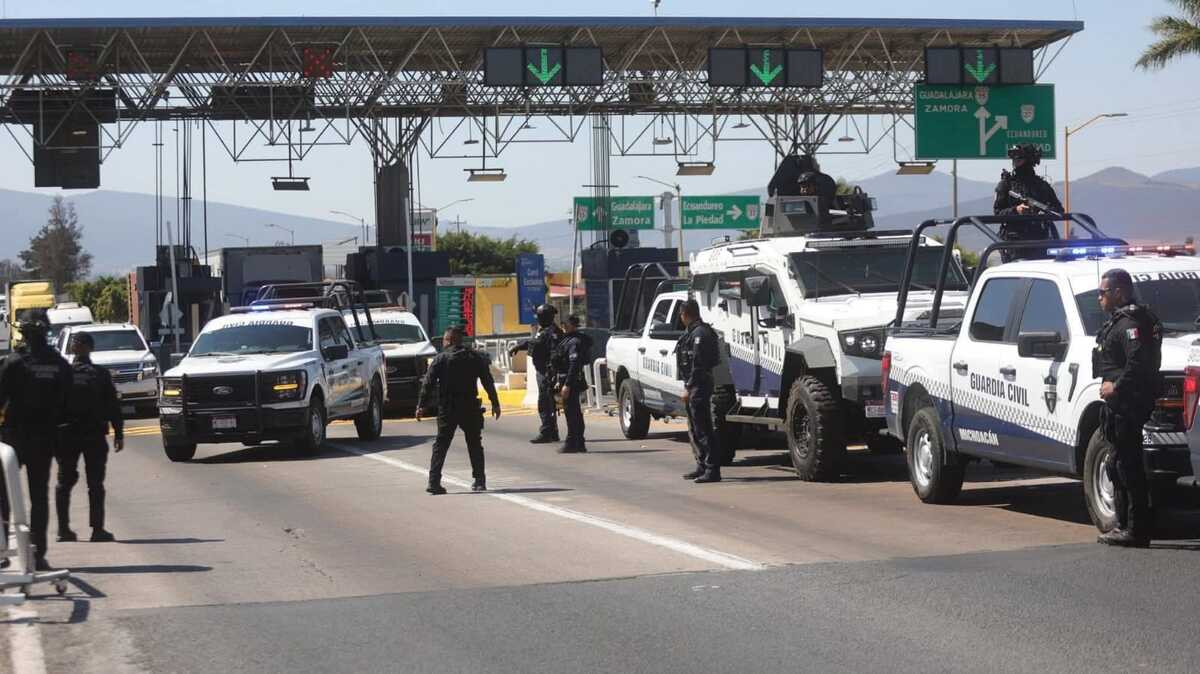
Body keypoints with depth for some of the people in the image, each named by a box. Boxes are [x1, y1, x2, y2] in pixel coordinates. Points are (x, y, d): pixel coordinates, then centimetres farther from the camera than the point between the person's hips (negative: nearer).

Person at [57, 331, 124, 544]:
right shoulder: (100, 374, -4)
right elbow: (113, 406, -3)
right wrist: (119, 433, 2)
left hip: (66, 435, 1)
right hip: (94, 436, -1)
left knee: (65, 481, 11)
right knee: (95, 483, 1)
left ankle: (63, 528, 8)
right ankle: (97, 529, -5)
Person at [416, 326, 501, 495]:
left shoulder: (440, 359, -1)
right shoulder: (476, 357, 6)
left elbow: (427, 383, -6)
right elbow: (488, 382, 4)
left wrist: (420, 405, -5)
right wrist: (495, 403, 7)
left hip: (447, 410, -2)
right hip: (470, 408, 2)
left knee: (441, 445, 2)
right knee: (474, 444, 13)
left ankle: (434, 481, -8)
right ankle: (480, 481, 13)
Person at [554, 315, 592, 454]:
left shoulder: (574, 342, -16)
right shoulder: (567, 340, 15)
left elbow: (574, 365, -24)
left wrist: (567, 385, -27)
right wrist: (560, 381, 21)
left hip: (572, 382, -11)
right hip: (566, 380, 11)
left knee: (571, 412, -8)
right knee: (575, 413, 14)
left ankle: (571, 443, -7)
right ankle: (579, 443, 20)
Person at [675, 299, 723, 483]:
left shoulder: (699, 333, -15)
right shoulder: (693, 332, 17)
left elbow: (698, 364, -21)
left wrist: (688, 387, -22)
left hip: (699, 386, -11)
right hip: (694, 387, 11)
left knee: (703, 429, -11)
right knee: (696, 429, 17)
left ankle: (712, 469, -12)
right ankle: (702, 466, 25)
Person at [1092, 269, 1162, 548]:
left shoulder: (1129, 323, -14)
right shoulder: (1119, 321, 19)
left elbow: (1139, 360, -26)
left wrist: (1117, 387, -21)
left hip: (1128, 403, -11)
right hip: (1120, 404, 11)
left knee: (1128, 466, -10)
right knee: (1120, 466, 16)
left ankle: (1136, 530, -8)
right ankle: (1125, 525, 23)